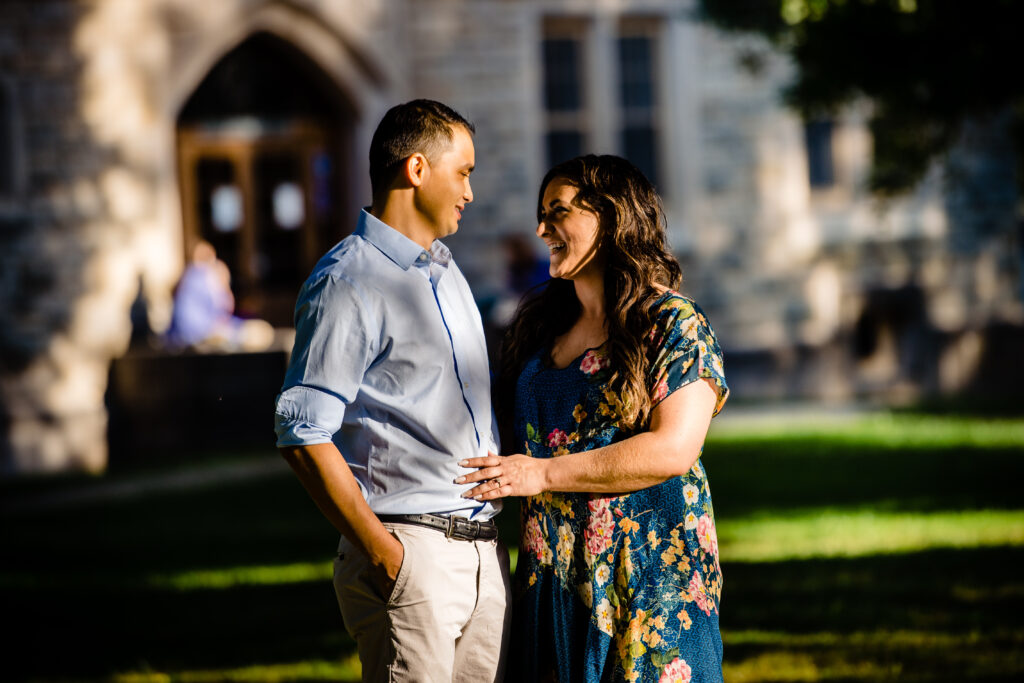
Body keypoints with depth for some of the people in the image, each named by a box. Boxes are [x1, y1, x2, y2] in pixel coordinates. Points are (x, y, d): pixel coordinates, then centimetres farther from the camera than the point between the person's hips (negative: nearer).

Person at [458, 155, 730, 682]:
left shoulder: (673, 324, -6)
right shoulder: (540, 326, 14)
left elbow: (673, 450, -17)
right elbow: (515, 428, 24)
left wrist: (545, 473, -16)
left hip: (647, 572, -6)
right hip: (552, 573, 6)